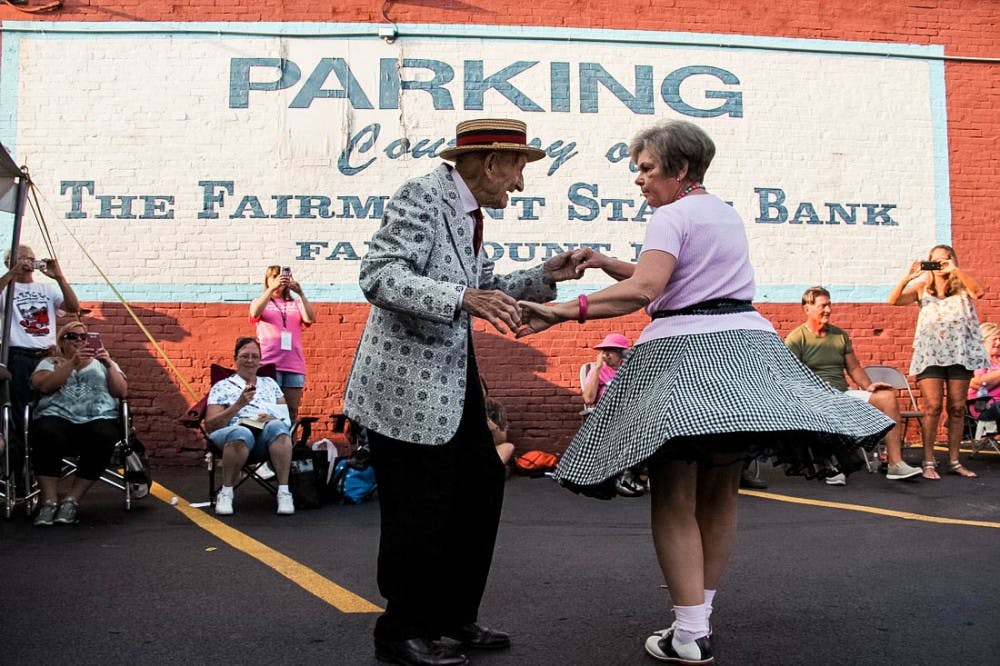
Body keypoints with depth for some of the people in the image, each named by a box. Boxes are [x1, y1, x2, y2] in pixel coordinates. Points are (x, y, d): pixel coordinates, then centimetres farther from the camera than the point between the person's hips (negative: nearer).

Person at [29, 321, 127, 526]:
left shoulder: (102, 363, 24)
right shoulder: (49, 362, 22)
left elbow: (121, 392, 9)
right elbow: (43, 385, -1)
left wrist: (109, 365, -4)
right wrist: (72, 363, -10)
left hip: (99, 419, 1)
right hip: (58, 417, 0)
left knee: (104, 437, -35)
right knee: (47, 434, -36)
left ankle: (73, 500, -24)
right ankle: (49, 501, -26)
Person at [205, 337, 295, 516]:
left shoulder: (269, 383, 29)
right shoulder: (222, 386, 18)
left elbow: (286, 416, 22)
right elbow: (210, 426, 6)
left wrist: (274, 418, -3)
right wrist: (239, 405, -6)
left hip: (268, 436, 2)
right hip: (237, 433, -2)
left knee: (276, 427, -36)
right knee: (241, 433, -40)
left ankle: (284, 491, -36)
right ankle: (226, 493, -22)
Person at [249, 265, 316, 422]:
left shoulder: (295, 304, 19)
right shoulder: (261, 302, 15)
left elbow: (311, 319, -1)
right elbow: (255, 313, -9)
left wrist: (301, 294, -12)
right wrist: (272, 288, -19)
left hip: (294, 364, 2)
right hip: (269, 363, -2)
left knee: (292, 412, -1)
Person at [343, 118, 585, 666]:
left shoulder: (467, 212, 13)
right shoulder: (422, 196, -15)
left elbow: (483, 290, 17)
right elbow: (378, 277, -24)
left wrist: (544, 277, 5)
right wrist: (462, 298, -34)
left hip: (452, 380, 10)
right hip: (407, 384, -10)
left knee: (480, 487, 13)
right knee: (419, 508, -1)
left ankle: (453, 619, 28)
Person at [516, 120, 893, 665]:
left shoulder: (672, 216, -6)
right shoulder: (727, 213, 20)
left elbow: (645, 288, -22)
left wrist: (569, 310, -26)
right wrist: (607, 264, 13)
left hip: (684, 353, -8)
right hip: (744, 346, 9)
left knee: (675, 500, -4)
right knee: (718, 495, 13)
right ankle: (699, 616, 23)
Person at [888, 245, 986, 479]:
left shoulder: (962, 286, 12)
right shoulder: (922, 287, 12)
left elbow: (979, 291, -11)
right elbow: (894, 300, -2)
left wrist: (956, 271, -18)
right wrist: (907, 278, -15)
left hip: (959, 352, 1)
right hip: (930, 352, -1)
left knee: (957, 408, 3)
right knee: (932, 407, -9)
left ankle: (954, 461, 11)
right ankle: (928, 462, -6)